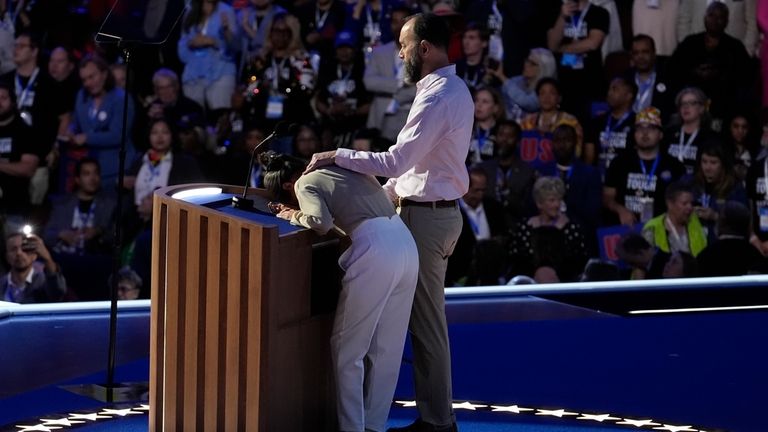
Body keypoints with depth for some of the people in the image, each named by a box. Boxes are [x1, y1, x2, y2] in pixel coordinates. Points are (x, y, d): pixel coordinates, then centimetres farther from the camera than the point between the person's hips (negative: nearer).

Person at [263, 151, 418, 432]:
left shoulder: (305, 184, 2)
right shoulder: (339, 169, 25)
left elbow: (321, 223, -15)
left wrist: (296, 215, 4)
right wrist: (301, 210, 28)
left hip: (376, 250, -8)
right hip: (406, 243, 8)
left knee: (347, 348, 4)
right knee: (386, 348, 15)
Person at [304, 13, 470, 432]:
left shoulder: (436, 98, -21)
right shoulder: (453, 89, 12)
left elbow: (394, 161, -24)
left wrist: (337, 156, -15)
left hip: (426, 217, -10)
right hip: (438, 208, 10)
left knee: (426, 320, -4)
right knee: (425, 318, 15)